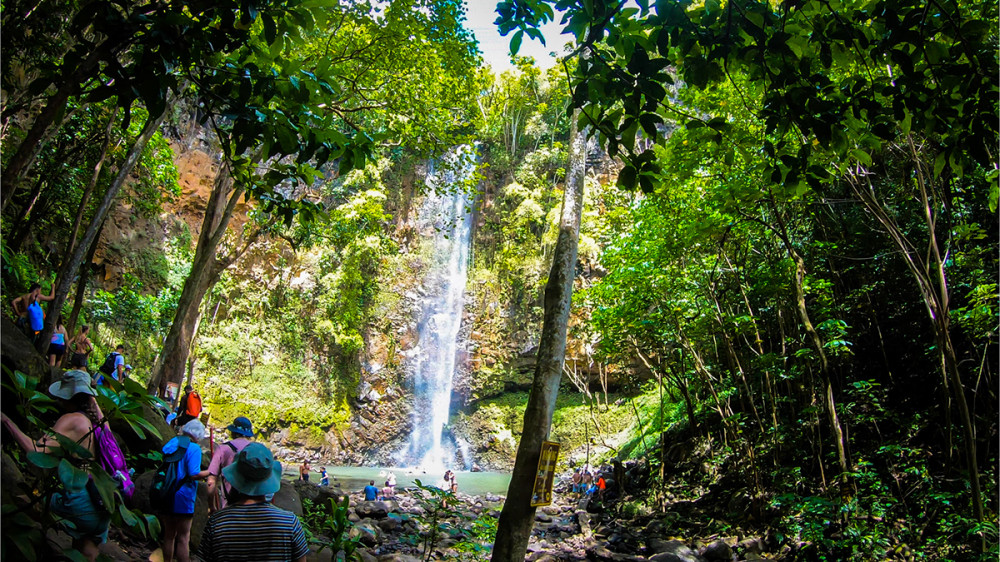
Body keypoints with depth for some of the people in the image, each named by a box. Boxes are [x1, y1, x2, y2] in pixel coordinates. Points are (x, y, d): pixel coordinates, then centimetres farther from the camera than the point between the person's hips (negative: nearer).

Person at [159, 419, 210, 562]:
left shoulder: (170, 444, 8)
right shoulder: (193, 448, -14)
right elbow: (194, 474, -21)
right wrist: (210, 472, -7)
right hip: (182, 498, -7)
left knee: (169, 535, 18)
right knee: (183, 537, 3)